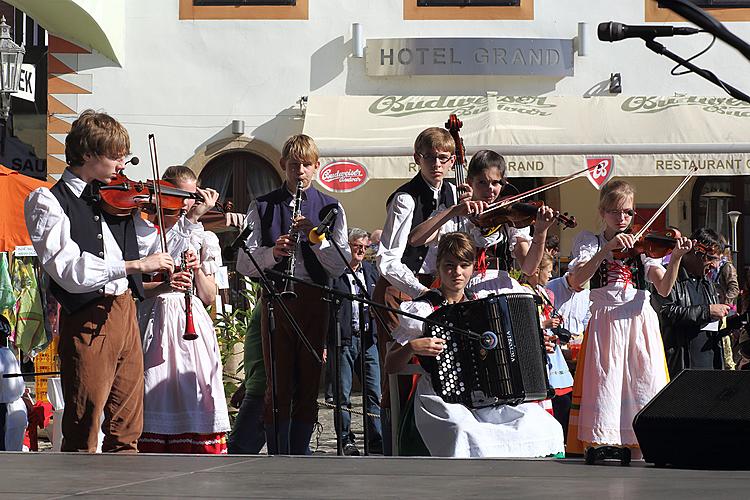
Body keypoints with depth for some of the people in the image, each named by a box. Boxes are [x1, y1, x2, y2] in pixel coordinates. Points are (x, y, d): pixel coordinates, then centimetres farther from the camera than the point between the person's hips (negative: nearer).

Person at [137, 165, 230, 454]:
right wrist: (165, 284, -17)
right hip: (152, 321, -2)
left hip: (191, 326, 2)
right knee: (155, 392, -8)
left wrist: (198, 270, -5)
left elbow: (209, 298, 12)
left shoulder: (200, 237, 13)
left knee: (193, 391, -7)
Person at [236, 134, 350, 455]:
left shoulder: (330, 209, 11)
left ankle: (300, 453, 12)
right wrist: (272, 252, -16)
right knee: (278, 383, -5)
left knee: (310, 382, 4)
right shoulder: (262, 208, 9)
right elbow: (244, 265, 3)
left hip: (315, 300, 2)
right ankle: (277, 459, -3)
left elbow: (340, 266, 2)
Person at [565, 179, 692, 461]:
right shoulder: (589, 242, 11)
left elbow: (664, 289, 0)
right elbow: (577, 280, -10)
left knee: (645, 390, -5)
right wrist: (608, 248, -19)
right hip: (605, 325, -2)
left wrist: (676, 258, -17)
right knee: (604, 391, -9)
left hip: (640, 324, 2)